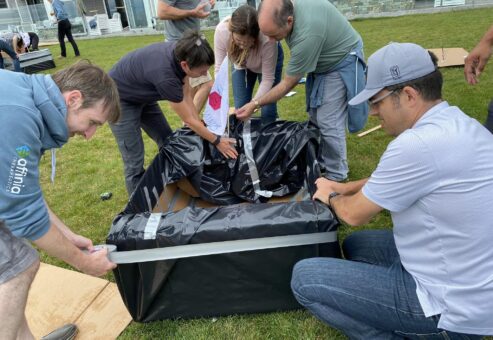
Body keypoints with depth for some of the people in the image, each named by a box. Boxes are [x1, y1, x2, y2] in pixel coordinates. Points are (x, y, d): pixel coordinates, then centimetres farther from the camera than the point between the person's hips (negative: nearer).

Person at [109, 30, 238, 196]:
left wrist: (202, 130, -7)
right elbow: (188, 120, -26)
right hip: (119, 99, -8)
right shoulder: (164, 75, -39)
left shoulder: (182, 51, -18)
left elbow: (186, 95, -6)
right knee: (134, 162, -7)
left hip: (142, 96, 8)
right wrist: (217, 141, -15)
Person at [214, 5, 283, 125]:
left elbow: (268, 79, -30)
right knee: (240, 107, -4)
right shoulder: (221, 30, -37)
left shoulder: (267, 38, -41)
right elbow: (220, 69, -29)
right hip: (241, 63, 2)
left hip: (270, 58, -2)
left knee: (268, 110, -8)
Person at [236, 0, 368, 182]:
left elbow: (288, 84, -28)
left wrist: (256, 104, -22)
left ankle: (336, 175, 5)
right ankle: (321, 163, 25)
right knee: (316, 118, 11)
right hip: (322, 60, 9)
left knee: (328, 123, -10)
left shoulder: (307, 36, -39)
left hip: (340, 63, -8)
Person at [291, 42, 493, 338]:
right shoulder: (460, 124, 2)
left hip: (451, 307, -9)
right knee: (356, 245, 24)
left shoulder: (417, 144, -29)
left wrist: (331, 198, 7)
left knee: (304, 278, -9)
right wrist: (345, 188, 16)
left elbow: (354, 214, -14)